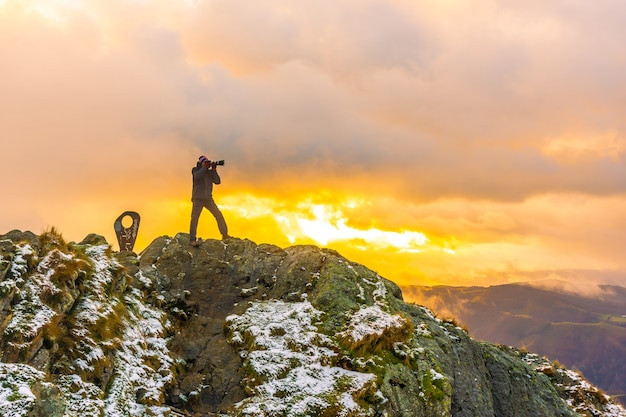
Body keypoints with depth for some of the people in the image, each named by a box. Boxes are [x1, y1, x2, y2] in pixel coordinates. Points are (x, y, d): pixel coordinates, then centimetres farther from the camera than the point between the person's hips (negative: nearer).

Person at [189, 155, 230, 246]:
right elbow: (197, 176, -23)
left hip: (208, 199, 4)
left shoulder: (210, 172, 8)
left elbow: (217, 181, -5)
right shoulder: (195, 170, 0)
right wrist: (205, 167, -22)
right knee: (194, 218, -8)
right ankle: (192, 240, -9)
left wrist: (214, 170, -14)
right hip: (198, 199, -4)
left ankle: (225, 235, 11)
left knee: (219, 215, 2)